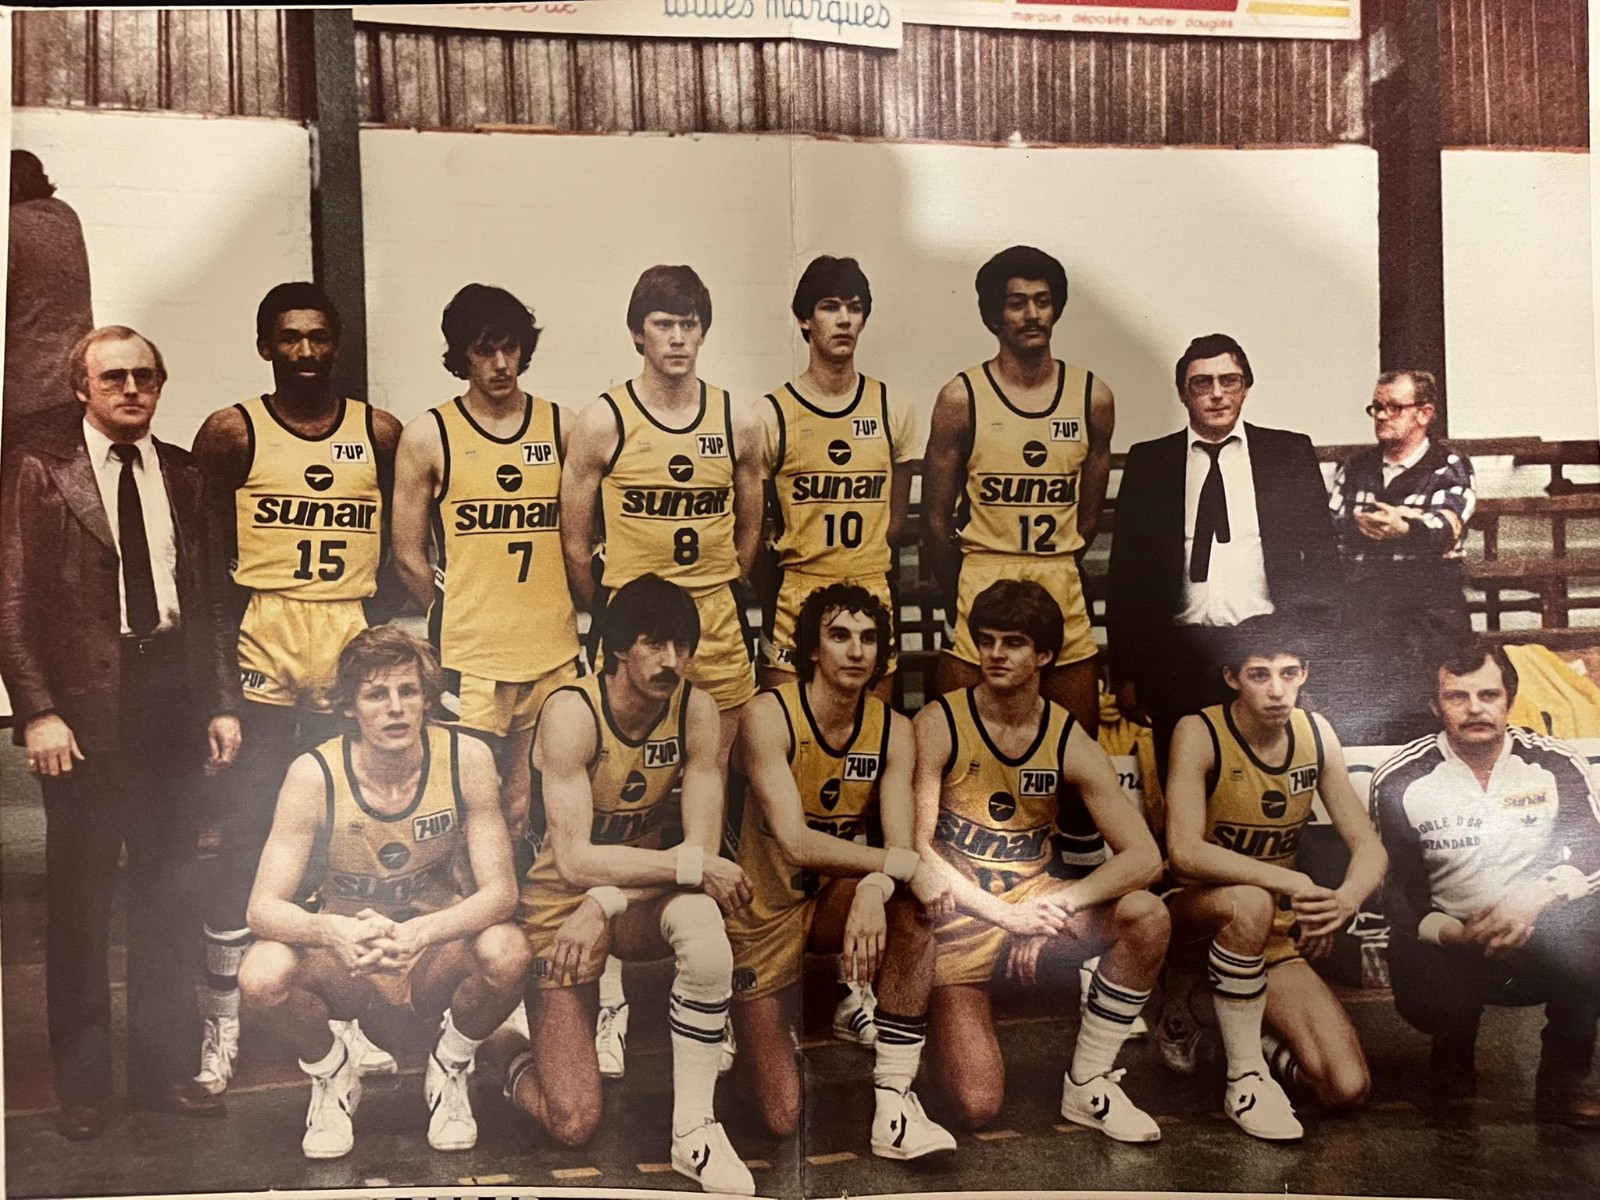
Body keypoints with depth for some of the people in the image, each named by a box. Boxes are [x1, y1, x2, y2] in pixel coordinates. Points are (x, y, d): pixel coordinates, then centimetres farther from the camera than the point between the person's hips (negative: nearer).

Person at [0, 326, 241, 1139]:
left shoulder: (183, 474, 9)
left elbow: (210, 597, 9)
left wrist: (222, 701, 4)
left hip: (170, 696, 3)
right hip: (84, 707, -3)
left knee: (169, 890, 11)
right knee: (79, 900, 7)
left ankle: (164, 1068, 24)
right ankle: (82, 1083, 20)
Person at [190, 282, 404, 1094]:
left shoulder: (380, 433, 7)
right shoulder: (231, 433, 1)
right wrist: (220, 656, -6)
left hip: (355, 644, 2)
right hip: (262, 644, -2)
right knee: (247, 829, 0)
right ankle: (223, 1016, 12)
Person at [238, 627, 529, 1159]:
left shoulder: (466, 759, -16)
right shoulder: (315, 776, -17)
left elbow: (500, 890, -18)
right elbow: (263, 907, -18)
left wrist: (416, 934, -37)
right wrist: (334, 930, -41)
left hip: (436, 959, 0)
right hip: (346, 968, 0)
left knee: (506, 952, -32)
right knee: (262, 973, -30)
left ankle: (449, 1070, 2)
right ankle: (332, 1075, 5)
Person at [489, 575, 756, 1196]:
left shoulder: (695, 710, -10)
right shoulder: (572, 713, -21)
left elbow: (702, 849, -14)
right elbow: (574, 862, -27)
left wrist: (606, 904, -24)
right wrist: (690, 866, -30)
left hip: (638, 900, 3)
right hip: (560, 902, -3)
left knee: (702, 919, -35)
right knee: (574, 1123, -10)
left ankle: (694, 1131, -19)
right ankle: (508, 1051, 27)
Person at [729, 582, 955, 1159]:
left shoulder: (893, 731, -5)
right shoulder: (768, 717, -20)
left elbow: (900, 848, -16)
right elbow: (796, 845, -30)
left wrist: (872, 891, -38)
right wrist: (902, 864, -36)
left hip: (833, 901, 4)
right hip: (765, 910, -4)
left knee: (913, 909, -31)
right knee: (783, 1118, -6)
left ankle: (894, 1103, -21)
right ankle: (761, 1023, 28)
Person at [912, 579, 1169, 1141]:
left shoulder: (1070, 744, -4)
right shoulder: (937, 725, -11)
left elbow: (1144, 856, -12)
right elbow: (915, 846, -16)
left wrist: (1054, 906, -25)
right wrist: (1002, 912, -24)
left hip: (1036, 898, 3)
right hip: (958, 912, -3)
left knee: (1147, 916, -25)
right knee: (978, 1106, -16)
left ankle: (1087, 1085, -6)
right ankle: (935, 1010, 19)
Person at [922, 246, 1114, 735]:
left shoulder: (1093, 397, 6)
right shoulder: (961, 397, -2)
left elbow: (1089, 513, 14)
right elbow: (936, 517, 3)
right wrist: (963, 591, 8)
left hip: (1064, 591, 3)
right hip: (979, 587, -3)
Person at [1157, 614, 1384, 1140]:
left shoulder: (1316, 733, -3)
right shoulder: (1199, 733, -18)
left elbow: (1368, 847, -3)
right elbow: (1184, 853, -30)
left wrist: (1344, 900, -26)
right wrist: (1293, 884, -39)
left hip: (1276, 939, 4)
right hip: (1193, 921, -4)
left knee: (1348, 1090, -12)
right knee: (1250, 904, -40)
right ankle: (1245, 1076, -20)